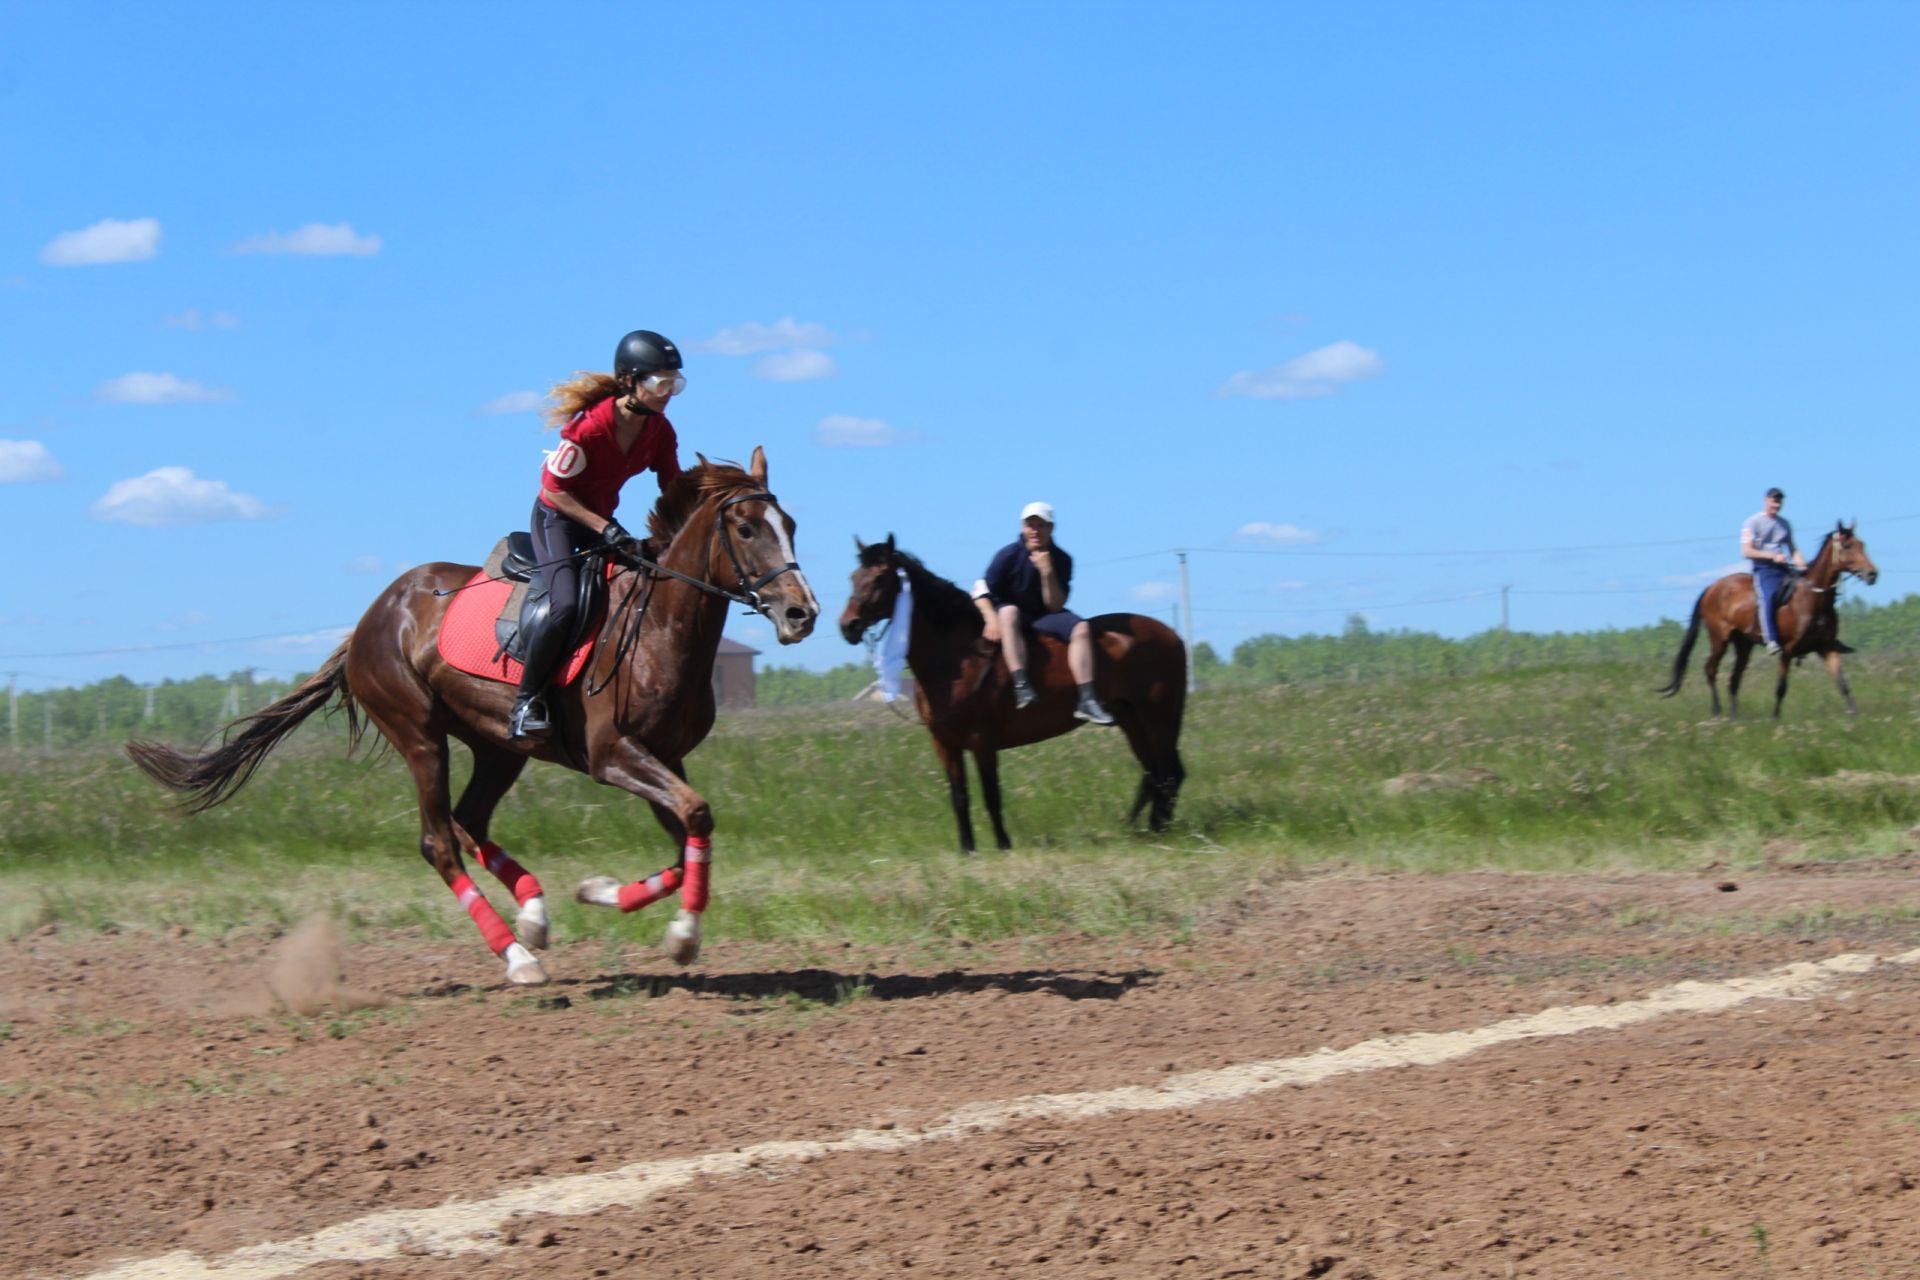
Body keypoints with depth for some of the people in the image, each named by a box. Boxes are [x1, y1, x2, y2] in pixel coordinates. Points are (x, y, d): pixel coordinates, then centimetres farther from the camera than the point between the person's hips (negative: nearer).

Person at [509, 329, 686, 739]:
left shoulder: (660, 431, -8)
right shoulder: (590, 427, -29)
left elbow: (673, 489, 2)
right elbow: (555, 487, -22)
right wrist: (603, 528, -26)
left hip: (602, 519, 7)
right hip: (557, 517, -7)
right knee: (566, 605, -27)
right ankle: (526, 701, -14)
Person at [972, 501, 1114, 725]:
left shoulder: (1061, 560, -8)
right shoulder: (1009, 555, -13)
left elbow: (1055, 606, -13)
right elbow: (982, 592, -11)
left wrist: (1047, 572, -25)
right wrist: (991, 618, -28)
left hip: (1043, 615, 3)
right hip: (1006, 611, -3)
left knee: (1081, 628, -21)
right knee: (1009, 612, -38)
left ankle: (1087, 700, -30)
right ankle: (1021, 687, -48)